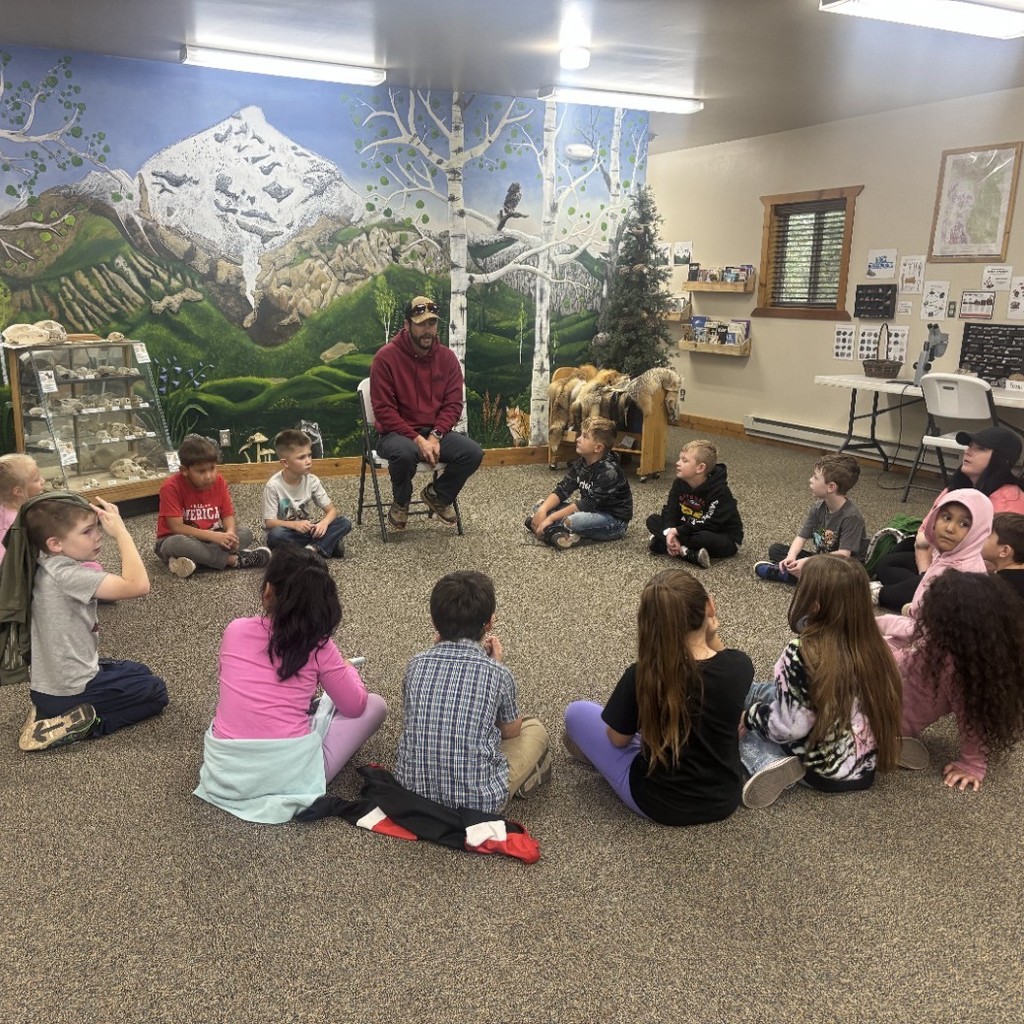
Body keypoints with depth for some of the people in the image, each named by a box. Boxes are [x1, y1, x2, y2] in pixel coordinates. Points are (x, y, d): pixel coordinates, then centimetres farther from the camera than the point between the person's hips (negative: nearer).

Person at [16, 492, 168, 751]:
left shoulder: (47, 568, 0)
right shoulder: (66, 575, -29)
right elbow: (138, 586, -37)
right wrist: (121, 531, -30)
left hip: (48, 685, 9)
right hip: (69, 691, -9)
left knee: (138, 672, 28)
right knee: (156, 691, 9)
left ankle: (50, 711, 13)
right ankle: (75, 725, -3)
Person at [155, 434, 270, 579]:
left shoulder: (218, 481, -6)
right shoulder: (171, 487, -19)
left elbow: (228, 515, -2)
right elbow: (176, 527, -24)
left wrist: (230, 532, -27)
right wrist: (213, 536, -31)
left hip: (210, 538, 5)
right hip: (176, 539, -5)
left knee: (245, 533, -16)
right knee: (176, 544, -39)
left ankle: (190, 563, -31)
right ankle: (233, 560, -29)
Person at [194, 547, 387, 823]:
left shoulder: (235, 630, 3)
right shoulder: (319, 645, -4)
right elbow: (355, 706, 6)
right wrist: (347, 669, 27)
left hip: (225, 775, 5)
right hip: (290, 776, -5)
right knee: (375, 705, 13)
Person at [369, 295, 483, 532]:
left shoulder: (447, 357, 2)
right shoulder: (386, 357, -11)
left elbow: (453, 404, 1)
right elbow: (384, 410, -14)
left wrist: (435, 436, -16)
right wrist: (417, 439, -22)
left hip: (435, 433, 4)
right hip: (397, 434, -4)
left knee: (473, 452, -21)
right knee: (405, 453, -38)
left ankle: (437, 495, 9)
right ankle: (400, 503, -3)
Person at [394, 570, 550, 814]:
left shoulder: (417, 664, -4)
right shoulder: (497, 673, -10)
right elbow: (510, 731, 9)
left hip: (413, 790, 3)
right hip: (478, 803, -3)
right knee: (535, 730, 19)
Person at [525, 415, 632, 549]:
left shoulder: (609, 472, -25)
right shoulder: (581, 463, 0)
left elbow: (588, 505, -27)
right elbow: (562, 490, -3)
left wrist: (551, 518, -28)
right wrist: (543, 510, -22)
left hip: (614, 521, -8)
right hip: (591, 512, 9)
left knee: (569, 521, -37)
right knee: (541, 506, -2)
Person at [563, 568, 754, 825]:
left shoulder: (641, 676, -28)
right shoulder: (740, 666, -19)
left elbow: (618, 739, -10)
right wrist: (713, 634, -8)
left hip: (662, 804, -4)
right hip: (725, 799, 4)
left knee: (577, 712, 13)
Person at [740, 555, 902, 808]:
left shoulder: (802, 652, -27)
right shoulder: (871, 644, -8)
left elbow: (788, 727, -23)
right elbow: (886, 705, 4)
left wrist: (750, 715, -4)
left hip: (823, 769, -7)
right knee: (765, 692, 25)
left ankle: (770, 764, -15)